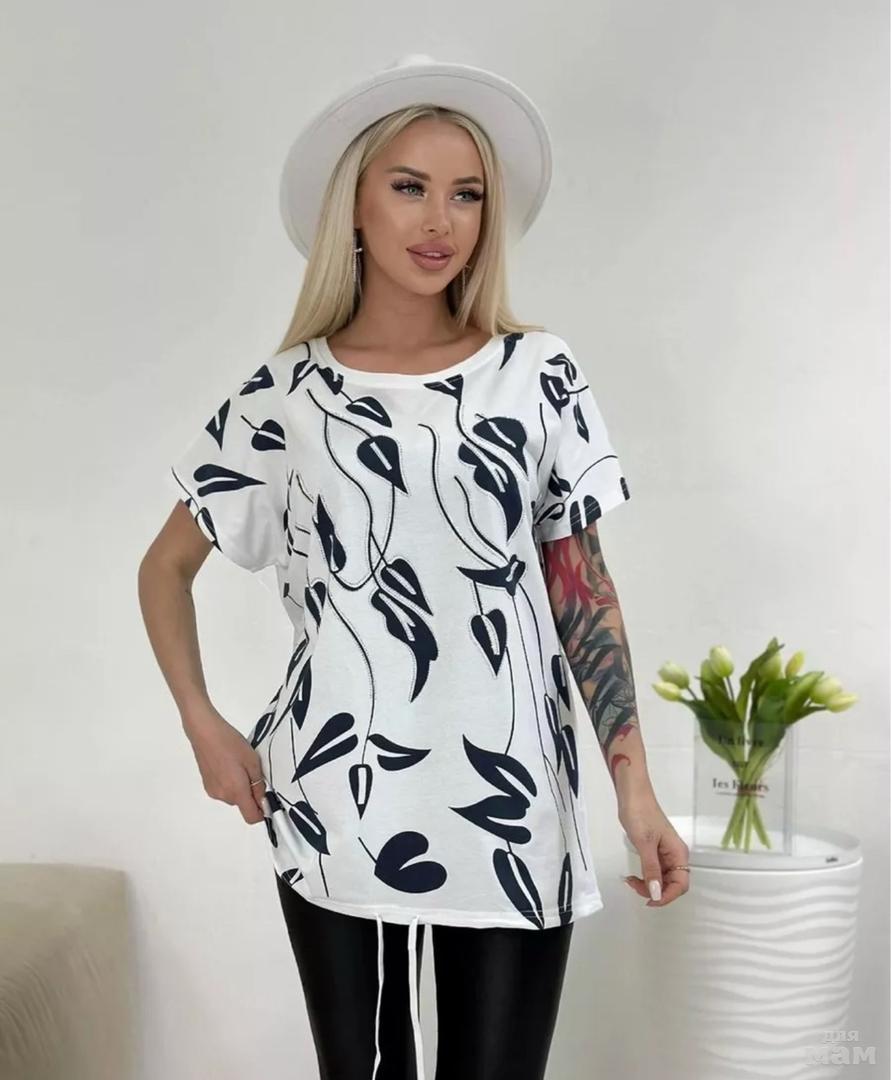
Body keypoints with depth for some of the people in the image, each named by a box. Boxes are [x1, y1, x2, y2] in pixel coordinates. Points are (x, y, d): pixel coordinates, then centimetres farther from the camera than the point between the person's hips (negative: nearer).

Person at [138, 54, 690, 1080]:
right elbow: (165, 567, 12)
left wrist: (634, 780, -3)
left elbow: (583, 587, 3)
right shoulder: (283, 393, 1)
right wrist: (203, 726, 1)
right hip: (332, 803, 1)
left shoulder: (539, 373, 2)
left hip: (508, 805, 0)